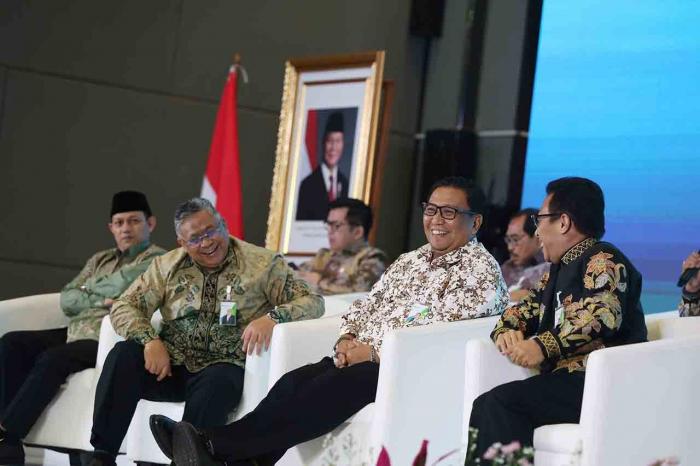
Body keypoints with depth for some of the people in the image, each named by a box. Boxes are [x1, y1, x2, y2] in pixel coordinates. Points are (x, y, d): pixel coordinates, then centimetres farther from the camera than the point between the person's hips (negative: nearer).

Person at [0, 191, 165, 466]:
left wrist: (88, 289, 7)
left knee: (53, 359, -33)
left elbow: (121, 284, -13)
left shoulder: (156, 260, 5)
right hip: (75, 333, 7)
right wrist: (101, 300, -5)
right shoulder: (100, 260, 27)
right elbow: (67, 301, 13)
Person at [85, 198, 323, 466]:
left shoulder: (262, 263, 2)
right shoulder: (166, 267, 11)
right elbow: (124, 306, 6)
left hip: (223, 366, -3)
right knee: (123, 355, -25)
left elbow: (312, 302, -3)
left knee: (216, 383, -37)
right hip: (170, 365, 3)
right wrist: (150, 340, -14)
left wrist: (272, 317, -24)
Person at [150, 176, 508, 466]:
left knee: (333, 388, -30)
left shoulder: (481, 270, -4)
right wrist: (347, 340, 0)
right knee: (296, 380, -19)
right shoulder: (409, 261, 23)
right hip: (364, 358, 8)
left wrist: (373, 351, -16)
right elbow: (365, 306, 22)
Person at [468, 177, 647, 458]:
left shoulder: (604, 261, -6)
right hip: (563, 380, 8)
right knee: (486, 406, -14)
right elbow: (525, 311, 25)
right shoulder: (559, 269, 25)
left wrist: (543, 346, -28)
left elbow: (600, 318, -22)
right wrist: (507, 330, 1)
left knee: (500, 403, -25)